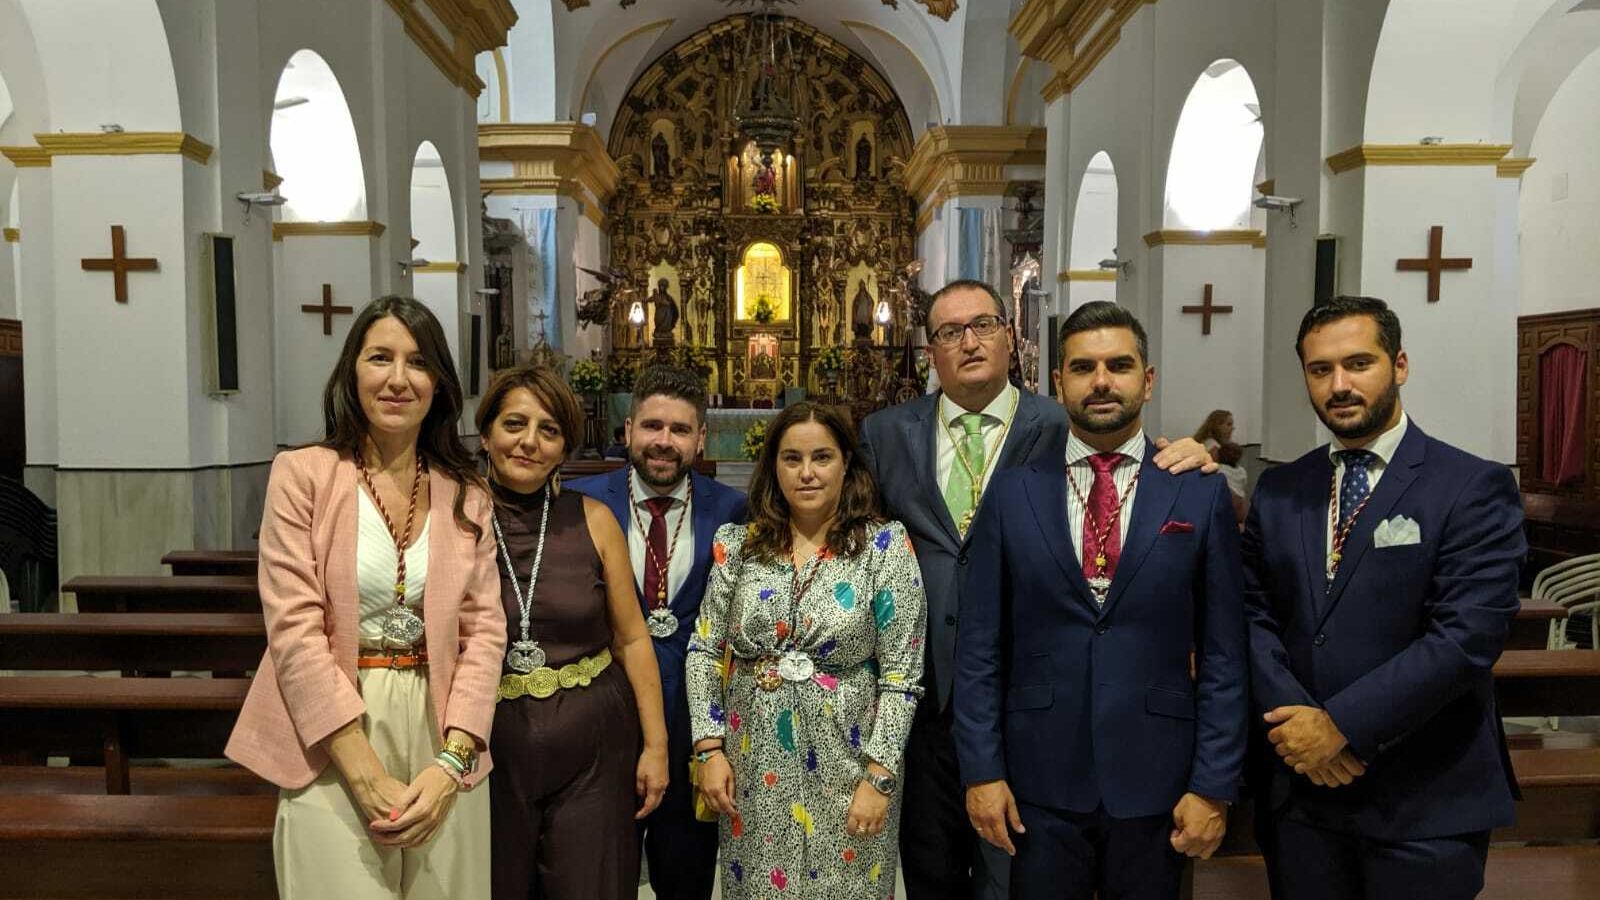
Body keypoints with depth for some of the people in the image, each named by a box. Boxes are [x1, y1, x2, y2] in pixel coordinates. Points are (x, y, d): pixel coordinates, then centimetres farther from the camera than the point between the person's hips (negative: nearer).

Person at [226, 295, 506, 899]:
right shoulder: (302, 475, -3)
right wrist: (369, 777, -13)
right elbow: (294, 629, -9)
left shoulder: (466, 495, 6)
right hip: (333, 749, -3)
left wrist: (450, 763, -10)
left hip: (443, 742, 3)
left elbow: (484, 629, 2)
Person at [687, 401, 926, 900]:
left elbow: (902, 674, -8)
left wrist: (878, 778, -11)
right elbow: (704, 650, 4)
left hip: (845, 764, -2)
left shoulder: (884, 544, -8)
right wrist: (711, 748, -3)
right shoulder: (737, 543, 0)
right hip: (753, 764, 3)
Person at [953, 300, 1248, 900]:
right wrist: (981, 770, -3)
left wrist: (1214, 786, -3)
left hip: (1155, 786, 0)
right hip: (1039, 785, 0)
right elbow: (979, 647, 0)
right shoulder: (1011, 493, 0)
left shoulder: (1201, 496, -1)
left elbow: (1222, 656, 0)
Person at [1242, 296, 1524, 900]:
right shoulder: (1279, 490, 7)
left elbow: (1467, 635, -16)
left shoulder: (1475, 488, -7)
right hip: (1299, 788, 4)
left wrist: (1341, 724, -17)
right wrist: (1291, 717, -12)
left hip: (1424, 802, -3)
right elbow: (1254, 612, 3)